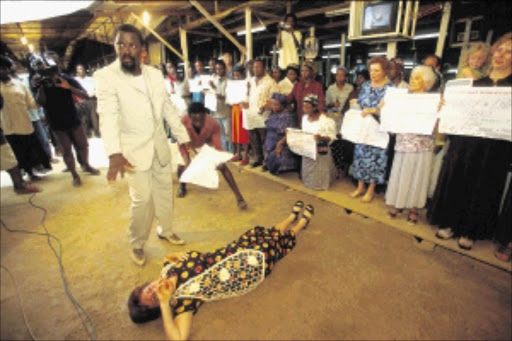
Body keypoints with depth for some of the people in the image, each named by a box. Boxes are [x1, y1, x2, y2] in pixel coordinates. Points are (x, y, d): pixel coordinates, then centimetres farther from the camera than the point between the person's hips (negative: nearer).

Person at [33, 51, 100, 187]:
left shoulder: (67, 79, -2)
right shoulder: (40, 81, -2)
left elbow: (85, 95, -11)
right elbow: (41, 102, -12)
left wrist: (69, 87, -26)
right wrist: (40, 87, -27)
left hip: (73, 119, 1)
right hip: (57, 123, -1)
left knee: (83, 145, 9)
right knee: (66, 150, 3)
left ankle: (86, 165, 32)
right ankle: (74, 175, 14)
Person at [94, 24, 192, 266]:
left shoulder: (155, 74, 3)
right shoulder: (105, 76, -12)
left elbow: (168, 108, 9)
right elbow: (108, 115, -26)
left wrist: (183, 137, 8)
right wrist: (114, 153, -39)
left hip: (160, 146, 5)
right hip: (133, 151, -5)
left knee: (165, 191, 15)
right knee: (142, 198, -4)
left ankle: (166, 231, 37)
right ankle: (137, 244, 21)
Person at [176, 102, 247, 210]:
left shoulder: (213, 124, -36)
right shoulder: (183, 122, -37)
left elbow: (217, 146, -28)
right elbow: (182, 144, -24)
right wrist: (187, 159, -39)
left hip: (207, 145, -1)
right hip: (190, 145, 1)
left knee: (222, 166, -16)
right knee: (181, 165, -16)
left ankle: (239, 197, -11)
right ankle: (182, 187, 22)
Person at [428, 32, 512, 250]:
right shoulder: (476, 83, 13)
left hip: (494, 148, -3)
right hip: (463, 142, 3)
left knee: (482, 188, 5)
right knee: (455, 182, 7)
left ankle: (469, 231, 19)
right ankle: (450, 224, 22)